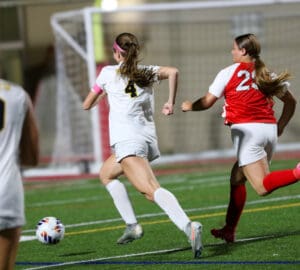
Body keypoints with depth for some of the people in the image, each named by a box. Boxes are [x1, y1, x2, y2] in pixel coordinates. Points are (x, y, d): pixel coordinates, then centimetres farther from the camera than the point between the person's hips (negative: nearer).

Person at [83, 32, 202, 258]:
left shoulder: (108, 73, 9)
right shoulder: (147, 72, 16)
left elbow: (87, 105, 18)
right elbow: (173, 72, -5)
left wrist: (102, 94, 37)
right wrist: (171, 103, 1)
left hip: (127, 140, -7)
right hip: (148, 137, 7)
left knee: (152, 189, -19)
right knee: (106, 173, 24)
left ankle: (189, 227, -38)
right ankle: (131, 226, 11)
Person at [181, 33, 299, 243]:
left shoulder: (229, 72, 1)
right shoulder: (267, 74, 15)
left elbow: (207, 102, 4)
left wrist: (189, 106, 24)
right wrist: (280, 127, 22)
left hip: (247, 130, -6)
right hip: (270, 130, 6)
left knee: (263, 187, -13)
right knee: (237, 178, 20)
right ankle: (229, 230, 19)